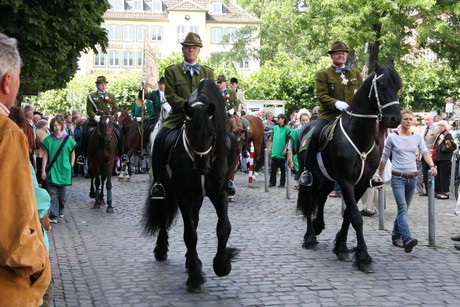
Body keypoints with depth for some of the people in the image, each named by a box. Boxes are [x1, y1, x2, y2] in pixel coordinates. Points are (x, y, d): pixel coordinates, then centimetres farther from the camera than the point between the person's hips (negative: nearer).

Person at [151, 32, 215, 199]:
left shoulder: (208, 72, 16)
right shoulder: (171, 71, 9)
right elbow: (171, 96, -2)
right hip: (178, 116, -1)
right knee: (159, 139, -26)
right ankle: (158, 182, -16)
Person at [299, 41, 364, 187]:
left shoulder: (355, 73, 18)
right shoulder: (323, 74, 6)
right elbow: (321, 95, -5)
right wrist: (336, 103, -22)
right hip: (329, 114, -3)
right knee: (315, 135, -29)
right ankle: (307, 170, -16)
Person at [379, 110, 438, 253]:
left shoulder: (418, 137, 8)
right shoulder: (392, 137, -1)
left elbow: (425, 152, -5)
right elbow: (384, 158, 4)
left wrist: (432, 165, -24)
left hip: (412, 177, 4)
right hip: (398, 177, -4)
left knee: (404, 209, 12)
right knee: (403, 208, -17)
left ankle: (396, 237, 26)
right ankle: (407, 240, -30)